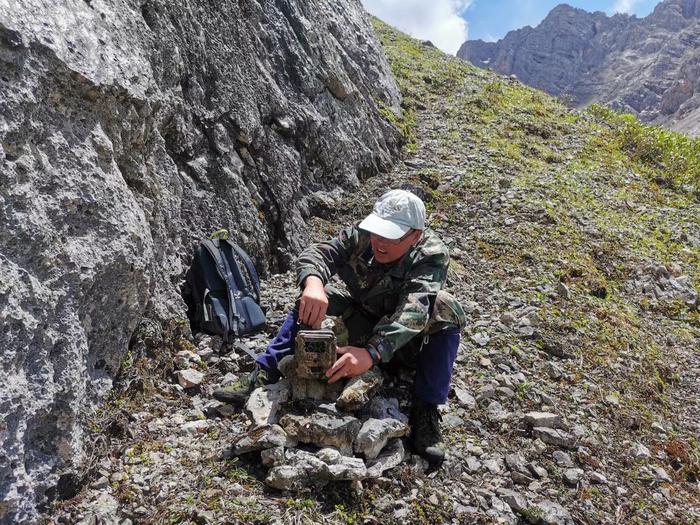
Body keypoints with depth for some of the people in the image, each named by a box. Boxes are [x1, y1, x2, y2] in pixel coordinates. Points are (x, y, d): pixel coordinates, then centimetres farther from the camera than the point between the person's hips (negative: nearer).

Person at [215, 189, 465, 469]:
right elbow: (315, 254, -27)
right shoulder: (360, 236, -15)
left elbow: (412, 310, -42)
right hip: (364, 330, 3)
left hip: (406, 343, -3)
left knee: (445, 307, -32)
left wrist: (373, 352, -57)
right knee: (312, 300, -16)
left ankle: (425, 410, -26)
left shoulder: (432, 255, -26)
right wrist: (313, 282, -51)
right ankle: (264, 375, -12)